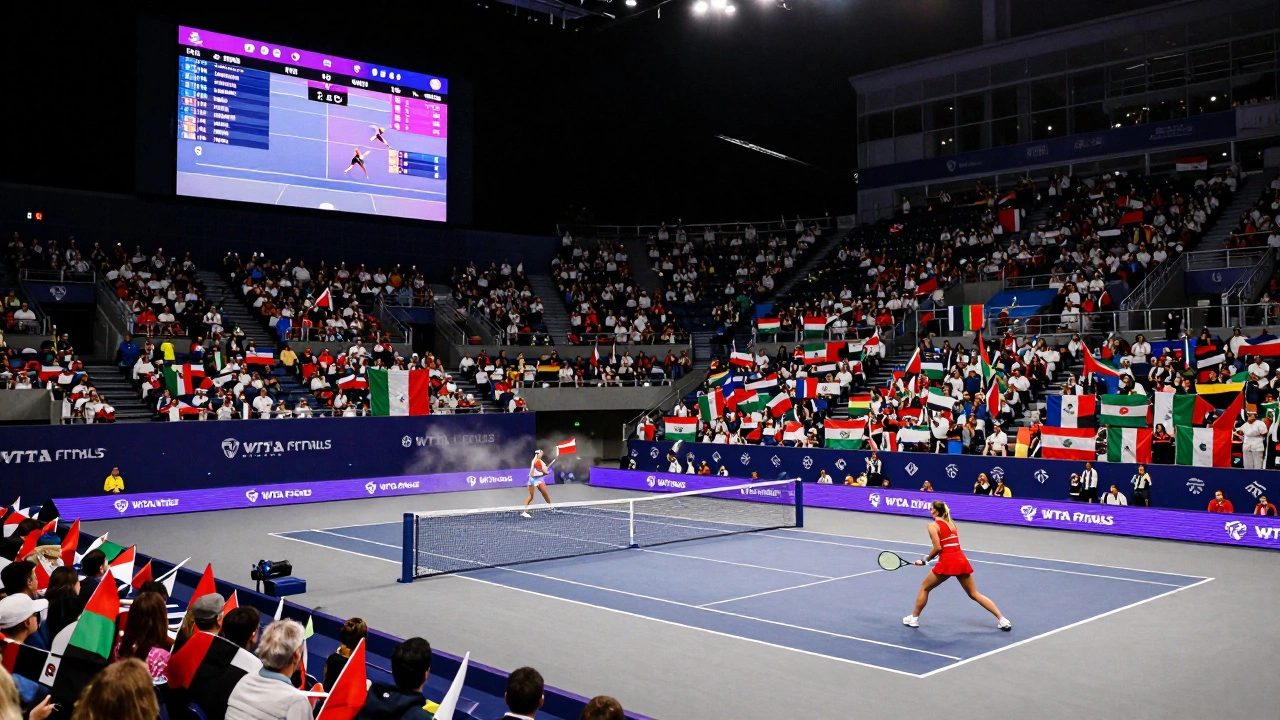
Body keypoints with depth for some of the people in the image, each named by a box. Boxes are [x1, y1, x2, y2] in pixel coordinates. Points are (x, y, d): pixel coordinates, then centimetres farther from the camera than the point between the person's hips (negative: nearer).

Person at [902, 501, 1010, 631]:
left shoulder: (933, 525, -3)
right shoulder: (951, 523, 17)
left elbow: (938, 548, -11)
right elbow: (953, 545, 15)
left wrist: (925, 560, 2)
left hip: (947, 561, -6)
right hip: (961, 560, 6)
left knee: (925, 587, 14)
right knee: (974, 594, 13)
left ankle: (914, 618, 19)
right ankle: (1002, 620, 8)